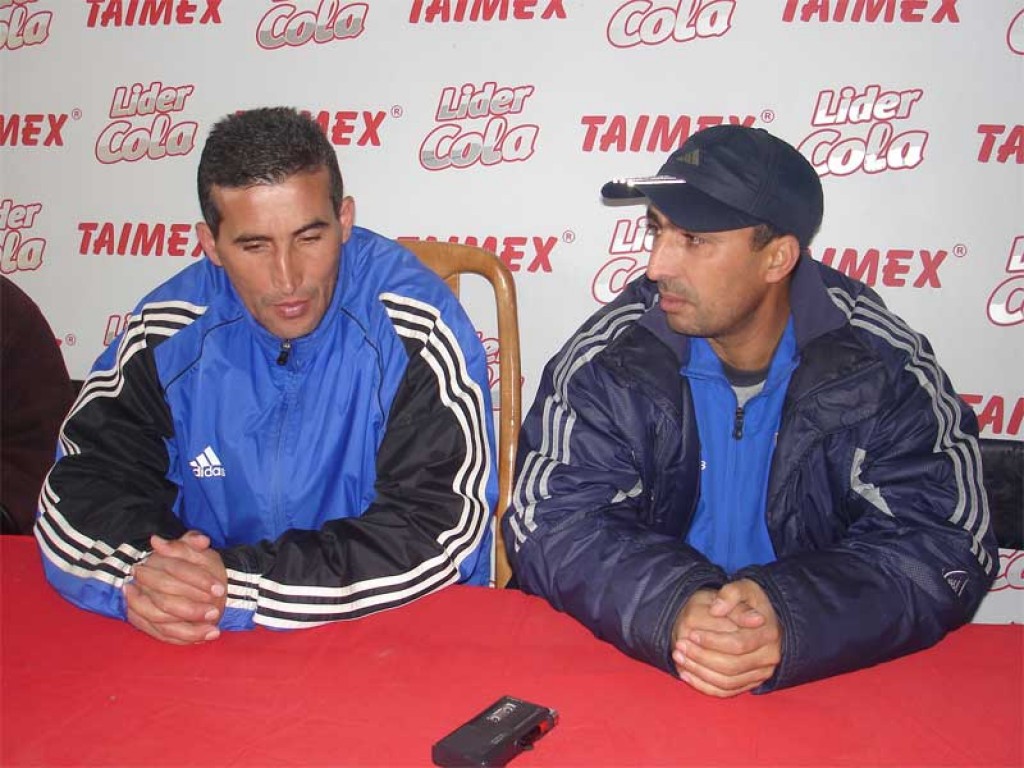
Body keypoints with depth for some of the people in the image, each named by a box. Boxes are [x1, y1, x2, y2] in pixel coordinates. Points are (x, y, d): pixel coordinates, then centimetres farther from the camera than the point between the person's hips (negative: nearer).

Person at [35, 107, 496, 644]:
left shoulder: (415, 328, -15)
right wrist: (142, 577, -20)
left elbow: (440, 529, -19)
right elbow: (78, 490, 2)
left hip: (397, 630, -3)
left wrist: (239, 585, -23)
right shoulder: (168, 335, -2)